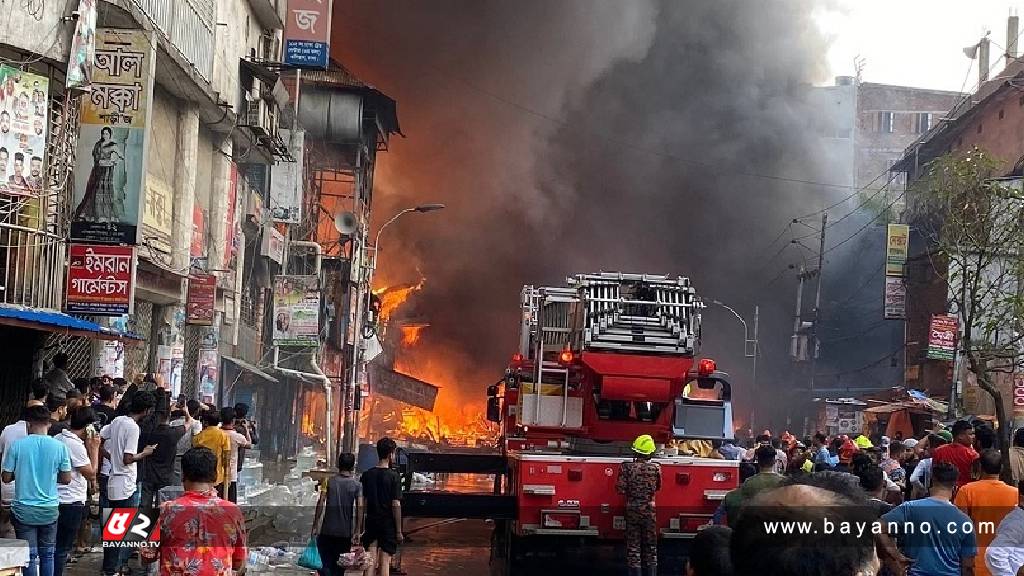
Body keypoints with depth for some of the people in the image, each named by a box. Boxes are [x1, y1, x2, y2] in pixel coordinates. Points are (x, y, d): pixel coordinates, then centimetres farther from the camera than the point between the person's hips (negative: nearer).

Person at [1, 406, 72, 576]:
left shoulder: (17, 446, -8)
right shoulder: (59, 447, -6)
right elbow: (66, 479, 1)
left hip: (24, 510, -1)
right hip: (49, 510, 1)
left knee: (29, 555, 5)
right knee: (47, 554, 12)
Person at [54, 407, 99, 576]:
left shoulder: (58, 439, 8)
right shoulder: (76, 445, -20)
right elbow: (91, 474, -13)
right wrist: (94, 447, -8)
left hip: (57, 501, 9)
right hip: (71, 503, -9)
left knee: (56, 546, 16)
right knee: (63, 549, -1)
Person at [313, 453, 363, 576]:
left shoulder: (329, 482, 0)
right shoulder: (357, 485, -1)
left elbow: (321, 503, -8)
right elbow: (360, 507, -9)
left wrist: (315, 524, -3)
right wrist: (357, 531, -6)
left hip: (327, 531, -1)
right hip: (345, 533, 1)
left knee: (325, 564, 1)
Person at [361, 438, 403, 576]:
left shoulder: (366, 475, 2)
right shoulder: (394, 476, -10)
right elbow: (396, 505, -12)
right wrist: (399, 531, -6)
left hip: (371, 522, 4)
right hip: (388, 523, -4)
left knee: (370, 561, 10)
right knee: (385, 561, 0)